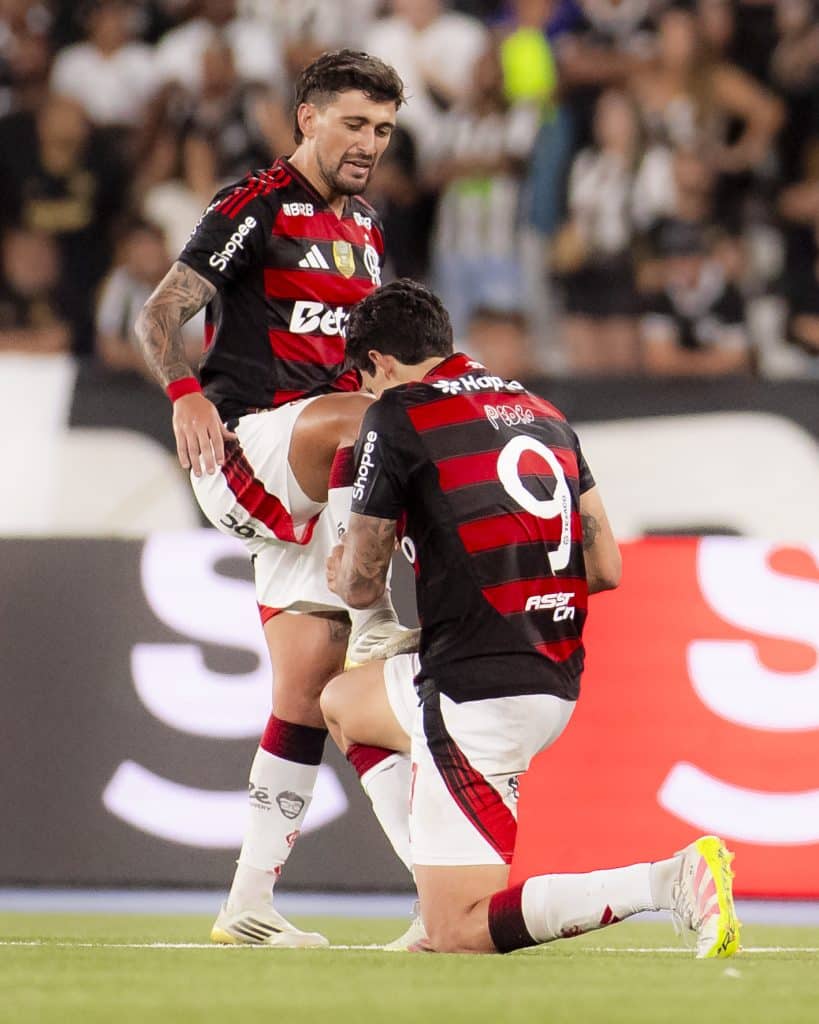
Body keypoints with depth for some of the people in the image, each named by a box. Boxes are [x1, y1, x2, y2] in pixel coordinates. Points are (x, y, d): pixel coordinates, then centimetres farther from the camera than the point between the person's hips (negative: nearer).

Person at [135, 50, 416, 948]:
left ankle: (249, 903, 4)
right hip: (241, 443, -7)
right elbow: (161, 314, -12)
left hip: (311, 485, 7)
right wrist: (185, 392, -29)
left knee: (310, 680, 1)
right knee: (371, 415, -36)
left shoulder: (363, 228, 19)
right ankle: (379, 626, -34)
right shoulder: (255, 208, -5)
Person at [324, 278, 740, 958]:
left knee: (459, 935, -8)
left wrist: (341, 569, 24)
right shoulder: (542, 413, 16)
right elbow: (607, 569, 14)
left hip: (479, 688, -8)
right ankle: (442, 898, 20)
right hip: (557, 688, 8)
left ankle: (669, 880, -25)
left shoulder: (397, 418, -4)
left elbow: (361, 587, 0)